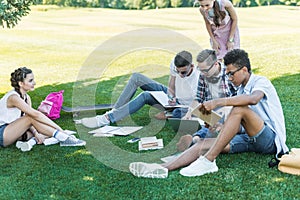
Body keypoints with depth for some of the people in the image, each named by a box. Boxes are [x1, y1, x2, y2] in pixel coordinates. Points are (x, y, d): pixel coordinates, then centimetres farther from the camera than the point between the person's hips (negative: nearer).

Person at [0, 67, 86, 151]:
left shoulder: (26, 97, 5)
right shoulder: (13, 97, -23)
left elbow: (28, 122, -1)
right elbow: (36, 114, -31)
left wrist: (36, 134, -21)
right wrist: (59, 128, -32)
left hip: (10, 131, 9)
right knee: (32, 117, -28)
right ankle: (64, 139, -30)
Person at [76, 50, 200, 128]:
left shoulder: (198, 79, -29)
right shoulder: (174, 63, -12)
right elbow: (171, 88, 2)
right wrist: (172, 97, -23)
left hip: (181, 105, -7)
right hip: (172, 96, 7)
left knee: (145, 96, -32)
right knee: (136, 77, -11)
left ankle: (106, 119, -33)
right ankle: (114, 111, -12)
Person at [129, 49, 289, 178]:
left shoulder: (261, 82, -7)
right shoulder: (241, 89, 18)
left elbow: (253, 98, -33)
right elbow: (239, 127, 18)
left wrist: (217, 102, -34)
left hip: (270, 140, -7)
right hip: (250, 139, 8)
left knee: (240, 108, -32)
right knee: (204, 143, -13)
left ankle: (208, 161, -33)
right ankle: (163, 168, -28)